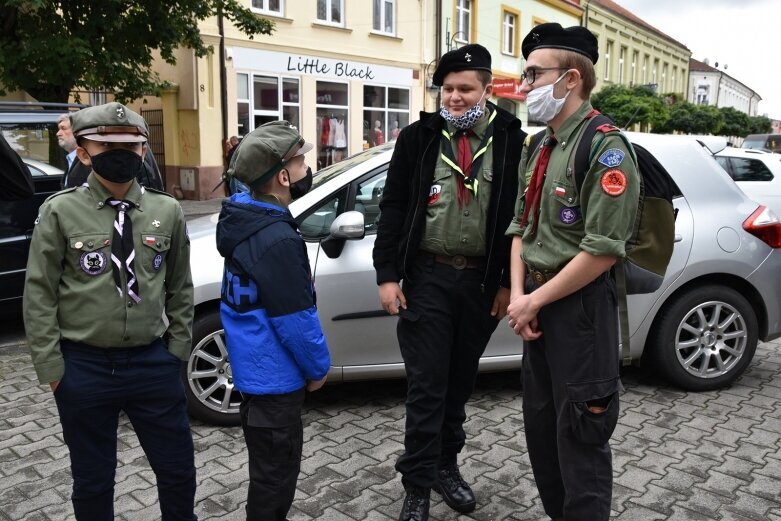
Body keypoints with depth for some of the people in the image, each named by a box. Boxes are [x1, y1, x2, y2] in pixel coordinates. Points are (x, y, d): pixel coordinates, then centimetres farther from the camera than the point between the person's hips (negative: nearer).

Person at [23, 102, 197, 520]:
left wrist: (177, 347, 5)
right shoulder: (60, 211, -7)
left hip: (153, 362, 2)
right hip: (84, 367, -1)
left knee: (178, 470, 14)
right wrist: (51, 367, -4)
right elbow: (39, 294, -3)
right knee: (92, 479, 16)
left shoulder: (167, 210, 0)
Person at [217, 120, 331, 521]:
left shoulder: (245, 219, 2)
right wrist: (318, 368, -9)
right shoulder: (277, 239, -28)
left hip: (256, 367, 10)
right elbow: (295, 319, -22)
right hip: (274, 374, -10)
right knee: (274, 471, 8)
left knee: (270, 464, 25)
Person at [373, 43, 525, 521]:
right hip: (428, 276, -1)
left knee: (461, 379, 15)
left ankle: (446, 465, 34)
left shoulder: (511, 141, 1)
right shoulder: (418, 138, 2)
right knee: (427, 384, 1)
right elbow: (393, 208, 2)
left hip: (482, 280, 1)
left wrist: (509, 282, -1)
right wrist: (387, 275, -4)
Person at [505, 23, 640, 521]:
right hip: (538, 302, 9)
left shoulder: (606, 149, -15)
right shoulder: (539, 149, 12)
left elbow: (603, 251, -20)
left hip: (581, 305, -9)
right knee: (540, 423, 20)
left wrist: (536, 300, -14)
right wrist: (518, 296, -3)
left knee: (579, 434, 4)